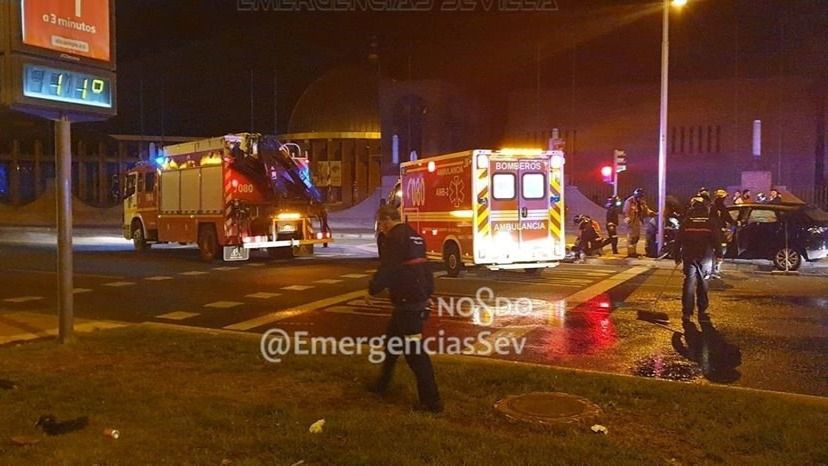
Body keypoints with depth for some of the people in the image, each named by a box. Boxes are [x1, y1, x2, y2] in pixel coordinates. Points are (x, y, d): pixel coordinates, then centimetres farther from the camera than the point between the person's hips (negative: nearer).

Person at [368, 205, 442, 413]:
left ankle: (431, 400, -1)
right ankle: (382, 384, 37)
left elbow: (385, 270, -19)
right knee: (392, 339, 23)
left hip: (407, 302, -10)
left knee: (414, 351, -5)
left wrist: (372, 289, -3)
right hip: (420, 297, 10)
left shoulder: (394, 238, -15)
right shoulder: (414, 236, 14)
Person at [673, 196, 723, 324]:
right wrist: (718, 254, 11)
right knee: (703, 283, 9)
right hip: (705, 256, 0)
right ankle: (702, 312, 12)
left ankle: (687, 313, -1)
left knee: (689, 282, 3)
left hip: (689, 256, 0)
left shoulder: (687, 221, 1)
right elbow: (717, 239, 1)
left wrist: (677, 255, 8)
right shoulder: (711, 221, 1)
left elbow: (678, 239, 1)